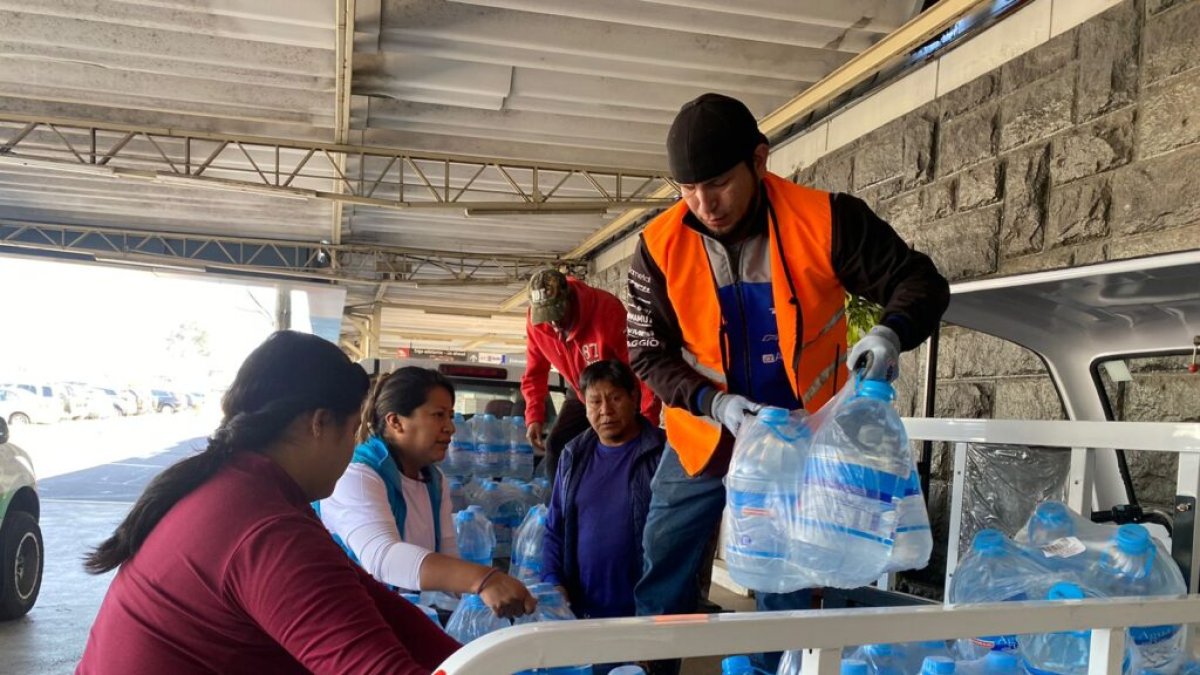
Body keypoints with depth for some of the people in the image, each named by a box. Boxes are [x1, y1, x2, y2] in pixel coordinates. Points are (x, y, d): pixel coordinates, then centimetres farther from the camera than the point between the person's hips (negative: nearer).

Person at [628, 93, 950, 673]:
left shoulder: (825, 220, -19)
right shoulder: (660, 245, -14)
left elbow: (920, 282, -11)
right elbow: (648, 355, -8)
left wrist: (890, 332, -33)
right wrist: (713, 403, -25)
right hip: (702, 438, 2)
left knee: (787, 594, 11)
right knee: (661, 586, 10)